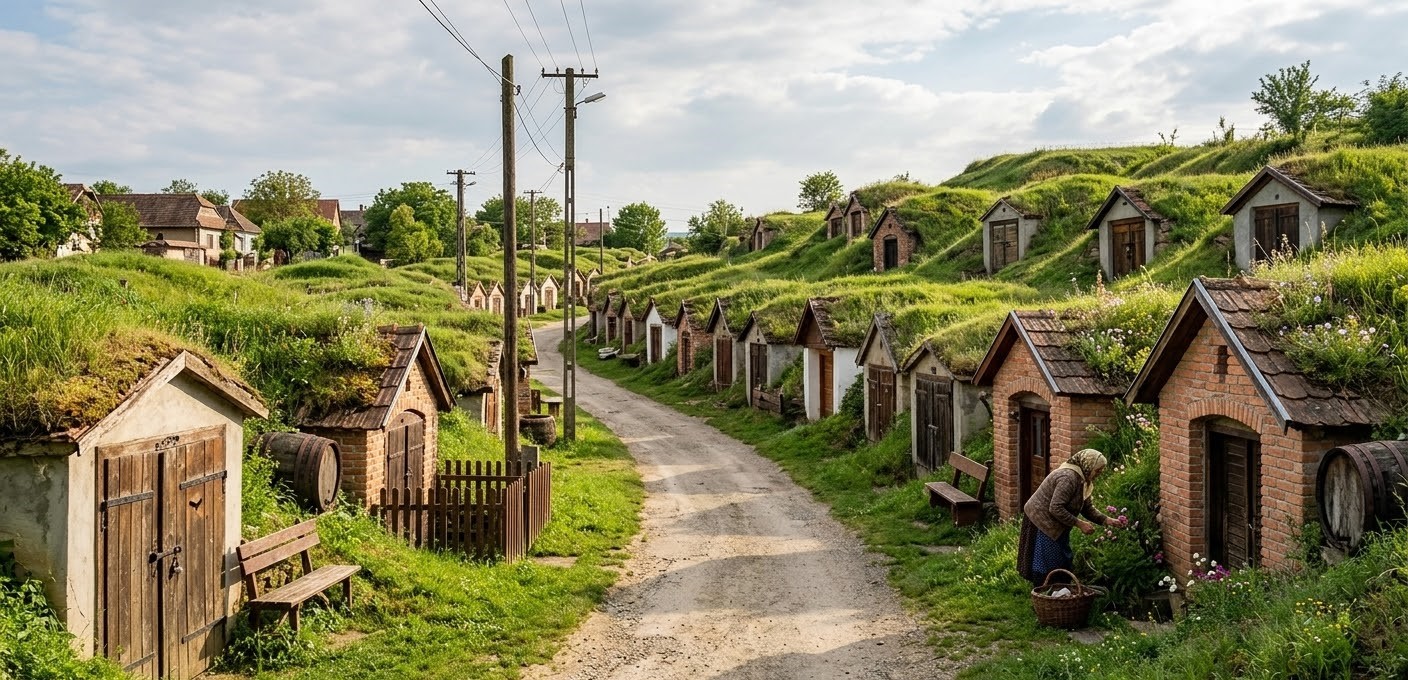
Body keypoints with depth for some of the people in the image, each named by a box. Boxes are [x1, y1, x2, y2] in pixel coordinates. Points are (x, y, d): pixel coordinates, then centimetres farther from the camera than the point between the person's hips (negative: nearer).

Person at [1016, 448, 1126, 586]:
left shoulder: (1082, 480, 7)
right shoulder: (1068, 478, -25)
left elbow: (1088, 508, 13)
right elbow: (1056, 509, -30)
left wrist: (1107, 520, -1)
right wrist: (1079, 524, -24)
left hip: (1055, 526, 10)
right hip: (1043, 524, -10)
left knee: (1064, 564, 13)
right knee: (1047, 569, -5)